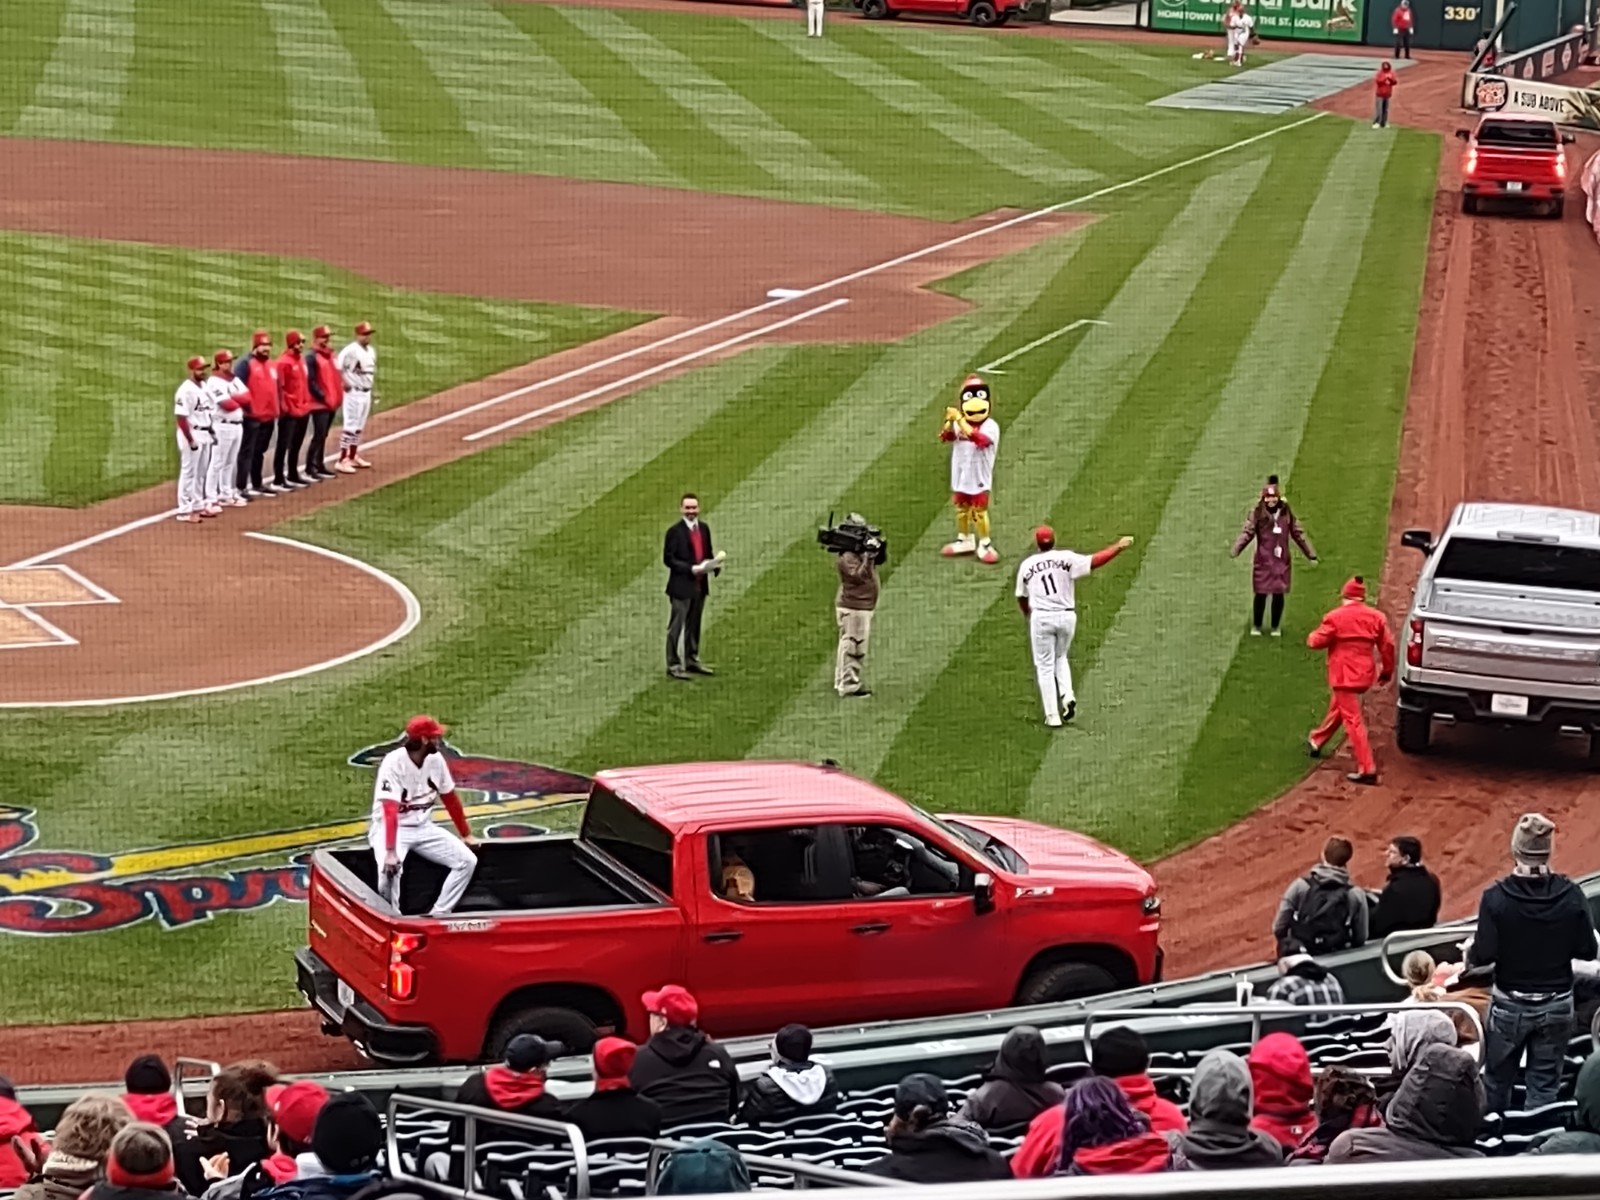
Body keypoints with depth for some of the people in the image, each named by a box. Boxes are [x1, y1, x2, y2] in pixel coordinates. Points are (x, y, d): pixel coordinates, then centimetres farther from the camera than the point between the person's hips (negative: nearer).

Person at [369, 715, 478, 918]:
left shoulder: (436, 760, -3)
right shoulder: (394, 763, -24)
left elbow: (450, 798, 10)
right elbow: (390, 810, -33)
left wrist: (466, 834, 16)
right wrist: (390, 852, -41)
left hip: (423, 828, 7)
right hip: (390, 827, -7)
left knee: (467, 860, -7)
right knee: (390, 869, -36)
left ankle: (438, 915, -4)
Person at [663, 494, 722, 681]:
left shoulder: (704, 528, 8)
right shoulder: (675, 531, -12)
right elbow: (668, 559, -14)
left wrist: (715, 565, -5)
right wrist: (691, 569, -22)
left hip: (700, 585, 7)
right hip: (681, 586, -7)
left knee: (694, 625, 16)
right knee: (676, 626, -1)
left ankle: (692, 661, 27)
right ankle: (673, 665, 4)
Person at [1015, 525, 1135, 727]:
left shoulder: (1027, 565, 3)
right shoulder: (1066, 558, -2)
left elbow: (1021, 597, 14)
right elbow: (1094, 561, -12)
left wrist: (1030, 616, 32)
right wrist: (1118, 547, -3)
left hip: (1041, 617, -1)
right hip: (1066, 616, 1)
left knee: (1045, 666, 7)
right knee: (1060, 657, 25)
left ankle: (1052, 716, 1)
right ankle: (1067, 695, 1)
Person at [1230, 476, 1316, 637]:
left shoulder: (1286, 513, 5)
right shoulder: (1257, 514, -5)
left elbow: (1298, 534, 12)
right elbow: (1247, 532, -12)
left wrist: (1310, 554, 14)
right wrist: (1235, 550, -26)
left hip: (1282, 561, 3)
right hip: (1263, 560, -3)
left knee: (1279, 594, 6)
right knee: (1261, 593, 1)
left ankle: (1276, 627, 20)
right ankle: (1256, 626, 17)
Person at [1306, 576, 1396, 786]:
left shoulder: (1335, 617, -11)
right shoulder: (1375, 617, 3)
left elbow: (1316, 642, -7)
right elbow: (1388, 645, 4)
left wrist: (1313, 636, 17)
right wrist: (1387, 671, 17)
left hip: (1344, 675, -7)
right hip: (1364, 675, 7)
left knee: (1353, 720, -7)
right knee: (1337, 708, 28)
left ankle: (1367, 769, -14)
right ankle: (1317, 742, 50)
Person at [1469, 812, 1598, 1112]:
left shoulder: (1497, 897, -17)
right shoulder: (1571, 896, -12)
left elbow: (1484, 954, -18)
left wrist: (1469, 954, 4)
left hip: (1510, 1005, -1)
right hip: (1557, 1004, 1)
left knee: (1497, 1082, 16)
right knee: (1544, 1087, 10)